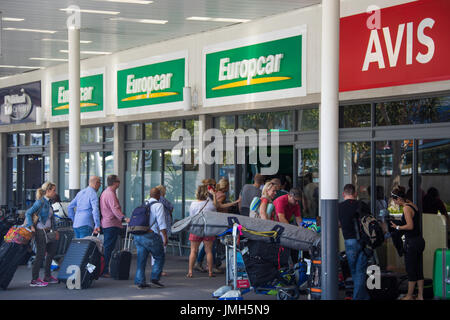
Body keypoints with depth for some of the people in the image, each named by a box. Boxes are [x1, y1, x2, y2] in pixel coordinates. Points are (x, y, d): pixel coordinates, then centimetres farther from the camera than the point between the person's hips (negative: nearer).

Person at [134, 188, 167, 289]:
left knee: (141, 259, 9)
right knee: (159, 257, 9)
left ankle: (139, 281, 7)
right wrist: (165, 237, -11)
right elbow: (161, 223, -12)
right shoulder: (158, 205, -5)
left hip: (137, 235, 7)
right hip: (150, 235, -7)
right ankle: (155, 278, 2)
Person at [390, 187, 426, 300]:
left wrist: (397, 227, -11)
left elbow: (410, 226, -23)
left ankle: (409, 296, 12)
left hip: (412, 242, -9)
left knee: (411, 270, 2)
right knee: (419, 270, 12)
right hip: (420, 240, 9)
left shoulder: (406, 208, -16)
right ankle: (420, 296, 17)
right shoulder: (413, 205, 11)